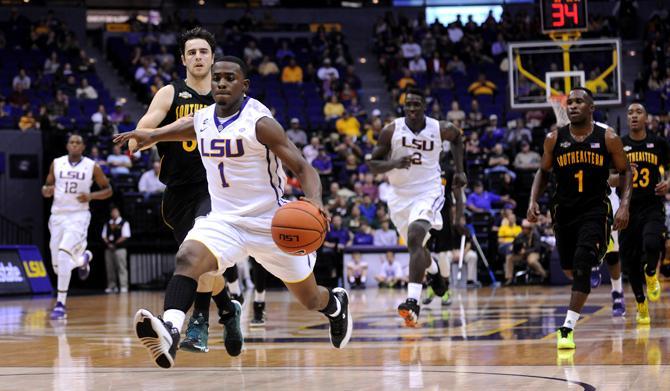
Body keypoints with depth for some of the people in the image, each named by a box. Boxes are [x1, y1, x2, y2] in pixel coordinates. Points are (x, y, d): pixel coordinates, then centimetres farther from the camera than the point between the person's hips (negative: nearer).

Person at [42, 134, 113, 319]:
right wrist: (47, 190, -12)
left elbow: (108, 190, 6)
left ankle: (60, 305, -20)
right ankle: (83, 258, 46)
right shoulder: (56, 164, 5)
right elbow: (46, 187, 13)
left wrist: (91, 196, -13)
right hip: (58, 215, 4)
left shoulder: (92, 167, -2)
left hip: (78, 216, -4)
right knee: (58, 267, 8)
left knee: (64, 254, -25)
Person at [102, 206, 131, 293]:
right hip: (109, 249, 5)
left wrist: (115, 243, -11)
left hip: (120, 248, -5)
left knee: (122, 267, -9)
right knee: (110, 268, 4)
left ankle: (123, 286, -11)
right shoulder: (107, 224, 17)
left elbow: (125, 236, -6)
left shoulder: (124, 223, 2)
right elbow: (104, 236, 14)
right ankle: (112, 286, 9)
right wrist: (108, 243, -5)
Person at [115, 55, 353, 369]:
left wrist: (314, 200, -37)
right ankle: (170, 333, -50)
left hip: (271, 222, -3)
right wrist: (149, 136, 12)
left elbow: (303, 168, -18)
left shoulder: (259, 122, -16)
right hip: (224, 220, 3)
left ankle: (335, 303, 51)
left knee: (311, 300, 14)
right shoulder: (202, 121, 2)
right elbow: (179, 128, 29)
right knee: (187, 258, -30)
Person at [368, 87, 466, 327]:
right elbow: (372, 164, -7)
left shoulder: (440, 129, -8)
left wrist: (459, 170, 10)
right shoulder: (391, 130, -10)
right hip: (400, 195, 3)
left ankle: (413, 301, -35)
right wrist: (395, 163, -26)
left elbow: (457, 137, 16)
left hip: (428, 192, -3)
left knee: (415, 237, -28)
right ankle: (434, 272, 57)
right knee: (416, 245, 19)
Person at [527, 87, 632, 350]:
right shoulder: (554, 139, -1)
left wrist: (624, 205, -9)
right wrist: (533, 201, -2)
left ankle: (568, 327, -19)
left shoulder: (608, 138, -6)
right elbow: (543, 172, 12)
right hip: (564, 210, 3)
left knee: (582, 265, -19)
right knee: (569, 268, 14)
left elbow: (625, 172, 4)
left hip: (595, 211, -3)